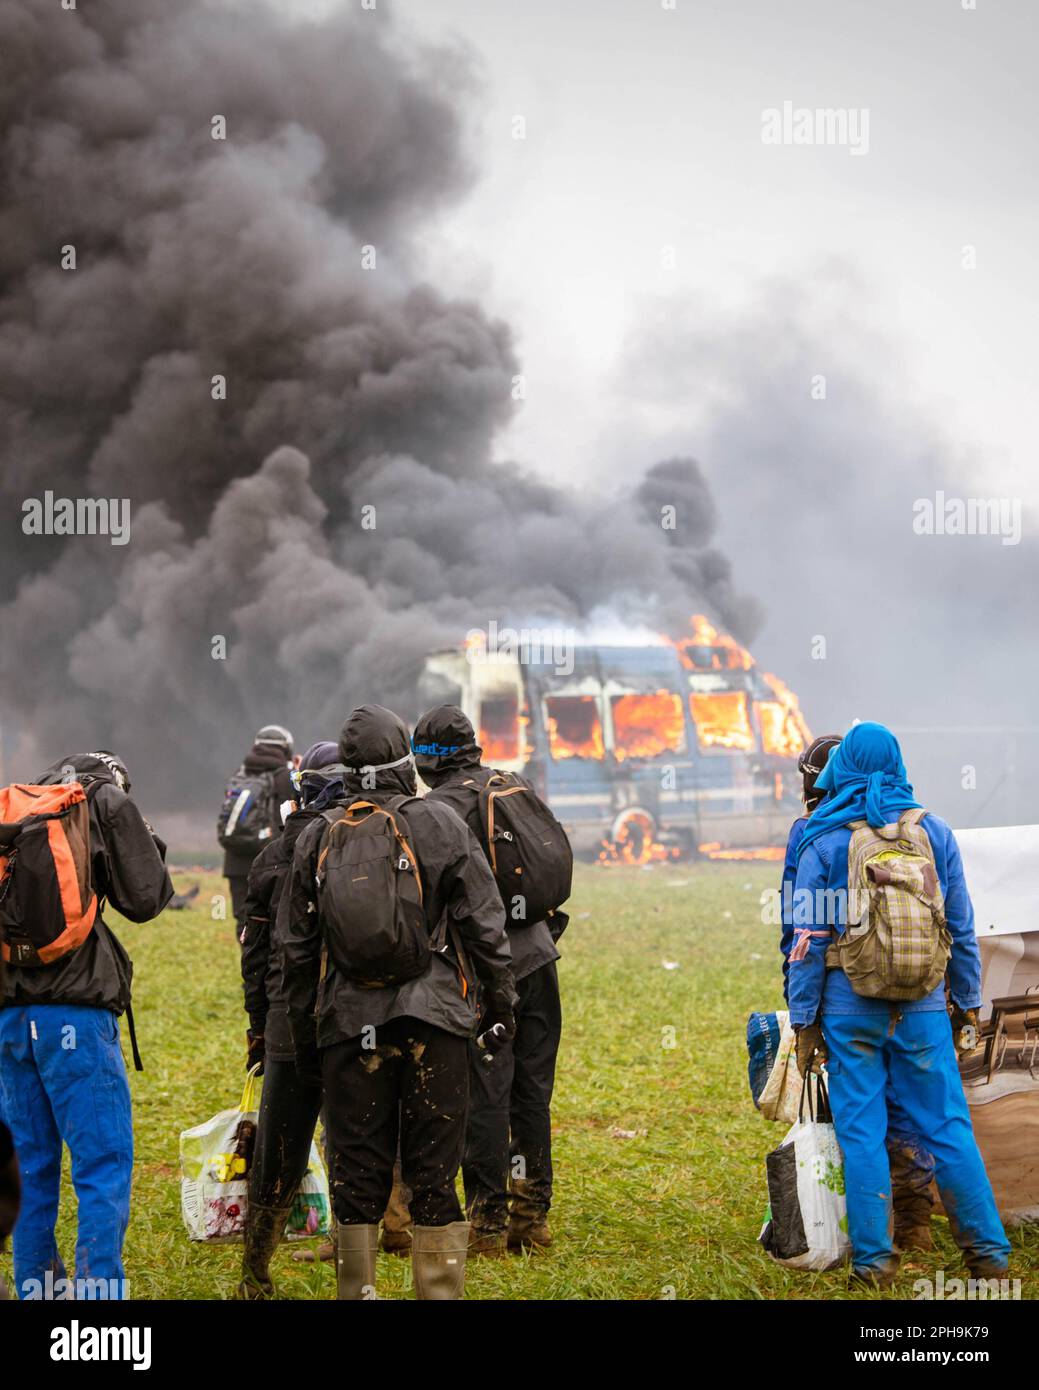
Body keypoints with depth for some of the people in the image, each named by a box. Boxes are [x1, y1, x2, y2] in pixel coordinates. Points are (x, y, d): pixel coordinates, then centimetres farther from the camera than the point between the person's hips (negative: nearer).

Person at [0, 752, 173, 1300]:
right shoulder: (109, 802, 1)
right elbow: (144, 899, -1)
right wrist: (150, 846, 16)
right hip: (75, 1009, -6)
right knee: (104, 1163, -3)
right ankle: (100, 1288, -9)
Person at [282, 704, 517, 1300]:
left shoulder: (318, 838, 7)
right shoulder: (440, 825, -2)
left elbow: (298, 948, 12)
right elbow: (484, 926, -2)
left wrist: (305, 1035, 19)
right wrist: (501, 1002, 8)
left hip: (348, 1024, 2)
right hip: (433, 1025, -2)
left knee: (357, 1174, 7)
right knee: (433, 1172, 1)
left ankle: (356, 1292, 11)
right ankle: (440, 1290, 1)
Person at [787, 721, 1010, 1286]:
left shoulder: (825, 843, -3)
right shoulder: (933, 832, 4)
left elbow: (809, 941, -3)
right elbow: (962, 927, 8)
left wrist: (803, 1021, 2)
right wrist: (967, 1000, 17)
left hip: (850, 1006, -2)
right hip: (923, 1007, 2)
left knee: (861, 1129, 4)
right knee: (947, 1127, 6)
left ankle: (874, 1257, 5)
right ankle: (988, 1250, 8)